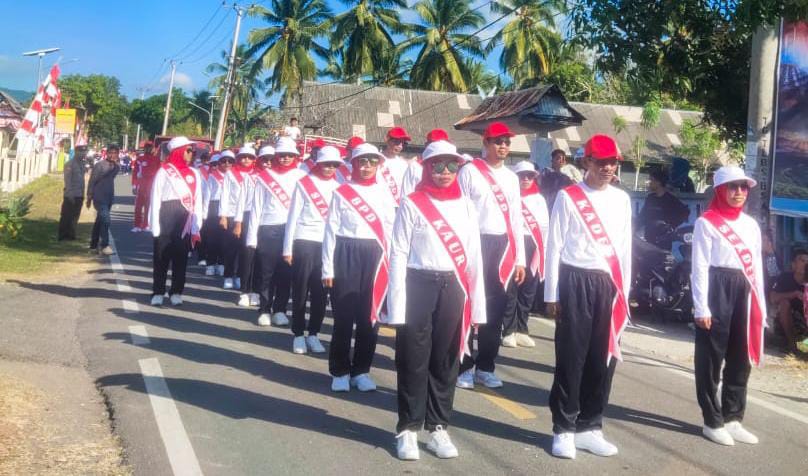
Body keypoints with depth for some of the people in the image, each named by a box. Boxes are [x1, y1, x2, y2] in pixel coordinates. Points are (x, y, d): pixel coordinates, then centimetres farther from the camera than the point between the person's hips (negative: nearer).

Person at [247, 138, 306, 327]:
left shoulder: (301, 176, 6)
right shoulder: (264, 176, 5)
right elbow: (257, 207, 5)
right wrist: (252, 235, 0)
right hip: (268, 229, 0)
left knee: (286, 273, 4)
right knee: (267, 273, 3)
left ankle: (280, 310, 14)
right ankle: (264, 310, 12)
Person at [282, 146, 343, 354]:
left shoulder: (337, 186, 9)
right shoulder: (304, 184, 0)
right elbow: (293, 216, 0)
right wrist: (288, 248, -3)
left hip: (327, 244, 3)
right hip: (304, 242, -3)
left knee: (320, 292, 5)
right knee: (300, 291, 3)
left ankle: (313, 333, 16)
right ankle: (298, 334, 13)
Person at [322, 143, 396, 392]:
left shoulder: (384, 193, 8)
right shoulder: (341, 192, 2)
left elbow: (391, 230, 9)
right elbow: (331, 230, 1)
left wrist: (391, 265, 3)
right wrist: (328, 268, -3)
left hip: (374, 256, 2)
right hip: (347, 255, -2)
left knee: (370, 316, 6)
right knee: (343, 316, 1)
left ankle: (361, 370, 18)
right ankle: (340, 371, 14)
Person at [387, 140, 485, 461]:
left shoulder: (465, 205, 8)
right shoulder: (412, 204, -2)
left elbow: (473, 256, 8)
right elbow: (398, 255, -5)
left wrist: (476, 304, 4)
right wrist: (397, 305, -11)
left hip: (452, 288, 3)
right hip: (419, 286, -3)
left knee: (445, 361, 10)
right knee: (413, 361, 3)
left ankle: (438, 427, 23)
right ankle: (408, 429, 17)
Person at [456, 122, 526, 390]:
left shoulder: (511, 177, 14)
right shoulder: (470, 171, -2)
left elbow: (516, 220, 15)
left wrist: (519, 259, 11)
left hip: (503, 246, 5)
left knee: (496, 310, 9)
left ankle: (485, 367, 19)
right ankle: (463, 367, 9)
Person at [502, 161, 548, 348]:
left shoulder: (539, 199, 15)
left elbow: (544, 226, 16)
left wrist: (541, 249, 9)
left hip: (532, 246, 5)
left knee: (528, 290, 7)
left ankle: (521, 330, 16)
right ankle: (509, 331, 2)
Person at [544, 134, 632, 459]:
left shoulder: (622, 199, 10)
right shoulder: (568, 197, -2)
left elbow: (625, 249, 13)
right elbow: (554, 247, -1)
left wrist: (623, 292, 10)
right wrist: (551, 294, -4)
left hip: (608, 284, 4)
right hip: (575, 282, -4)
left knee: (604, 359, 7)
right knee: (571, 358, 0)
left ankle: (589, 427, 19)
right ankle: (564, 429, 10)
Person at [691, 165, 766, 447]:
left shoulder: (751, 225, 15)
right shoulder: (706, 222, -3)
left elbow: (757, 266, 16)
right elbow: (700, 267, -7)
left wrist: (760, 306, 11)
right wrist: (701, 308, -13)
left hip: (744, 291, 6)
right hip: (717, 289, -6)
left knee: (740, 359, 11)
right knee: (711, 358, 0)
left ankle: (732, 418, 22)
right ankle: (713, 421, 10)